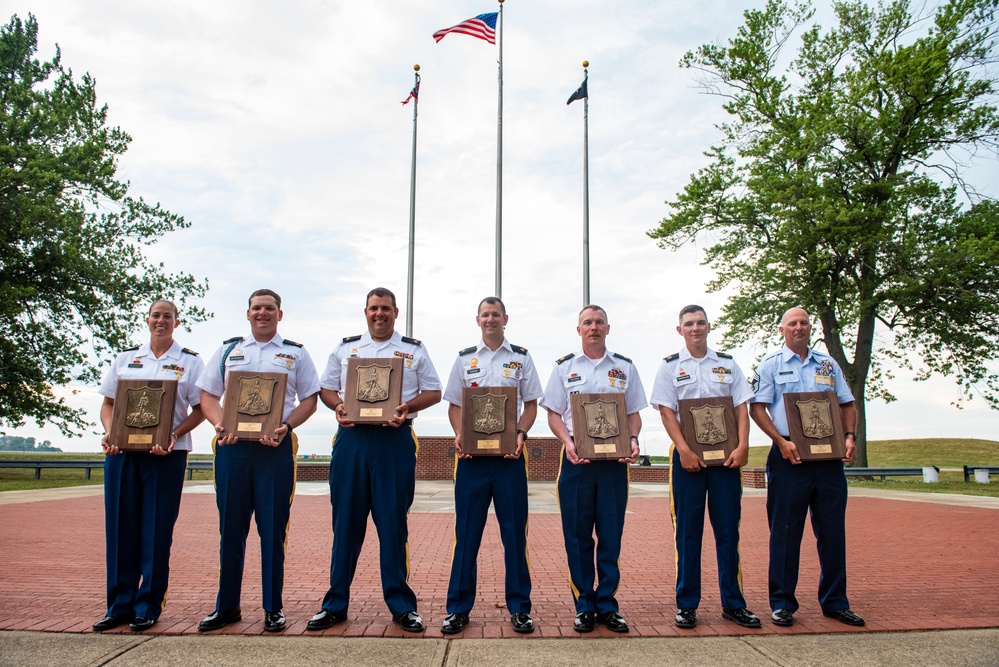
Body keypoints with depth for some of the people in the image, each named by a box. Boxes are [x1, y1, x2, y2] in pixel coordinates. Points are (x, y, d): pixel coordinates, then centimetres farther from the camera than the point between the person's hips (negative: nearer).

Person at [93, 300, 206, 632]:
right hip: (122, 451, 3)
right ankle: (119, 605, 16)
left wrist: (175, 434, -15)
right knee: (120, 526, 5)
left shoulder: (190, 361, 5)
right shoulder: (126, 358, 14)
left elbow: (200, 409, 0)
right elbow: (108, 403, 14)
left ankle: (148, 607, 11)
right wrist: (109, 432, -5)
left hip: (167, 454, -3)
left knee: (157, 529, 0)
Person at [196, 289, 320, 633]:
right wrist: (220, 424, -8)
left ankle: (273, 608, 12)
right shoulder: (228, 350, 15)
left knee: (273, 528, 1)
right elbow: (208, 396, 12)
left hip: (276, 448, -2)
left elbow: (310, 399, 5)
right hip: (231, 446, 2)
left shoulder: (296, 353, 10)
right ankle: (227, 607, 19)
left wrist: (286, 427, -11)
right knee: (230, 527, 7)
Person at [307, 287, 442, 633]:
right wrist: (338, 406, -6)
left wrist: (409, 406, -11)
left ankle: (401, 605, 11)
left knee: (393, 523, 1)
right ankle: (335, 604, 17)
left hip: (395, 440, -2)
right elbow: (327, 388, 16)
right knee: (346, 522, 7)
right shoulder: (345, 348, 15)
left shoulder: (414, 350, 9)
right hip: (351, 439, 2)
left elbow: (433, 392, 7)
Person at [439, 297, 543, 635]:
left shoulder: (521, 357, 8)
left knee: (514, 531, 3)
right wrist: (459, 436, -8)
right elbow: (454, 404, 10)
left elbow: (531, 404, 6)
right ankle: (458, 608, 13)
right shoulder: (464, 358, 11)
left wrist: (520, 434, -11)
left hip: (510, 453, -1)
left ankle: (519, 607, 14)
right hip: (471, 453, 1)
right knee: (467, 531, 4)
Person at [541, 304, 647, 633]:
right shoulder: (564, 367, 10)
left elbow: (633, 413, 12)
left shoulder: (625, 367, 13)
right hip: (576, 457, -1)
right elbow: (553, 414, 7)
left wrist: (633, 440, -8)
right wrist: (568, 442, -11)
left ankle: (607, 605, 14)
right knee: (577, 534, 2)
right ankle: (584, 606, 13)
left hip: (615, 458, 1)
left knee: (611, 534, 3)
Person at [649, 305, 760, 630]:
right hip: (687, 455, -2)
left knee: (728, 529, 5)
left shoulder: (728, 364, 12)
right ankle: (686, 604, 10)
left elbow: (741, 407, 6)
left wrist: (742, 447, -8)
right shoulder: (670, 366, 5)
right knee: (687, 532, 2)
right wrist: (685, 451, -14)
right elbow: (666, 411, -3)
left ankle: (733, 603, 15)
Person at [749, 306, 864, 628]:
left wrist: (850, 436, -1)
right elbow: (756, 408, -2)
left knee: (833, 529, 7)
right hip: (790, 455, -3)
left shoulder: (828, 364, 16)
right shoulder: (770, 364, 4)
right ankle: (782, 602, 10)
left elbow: (847, 404, 17)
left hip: (828, 454, 4)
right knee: (785, 531, 1)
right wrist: (781, 441, -14)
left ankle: (835, 601, 19)